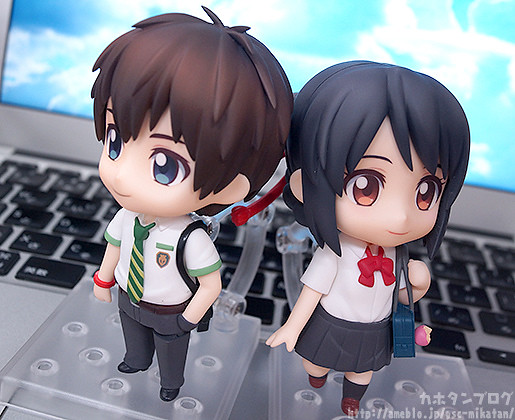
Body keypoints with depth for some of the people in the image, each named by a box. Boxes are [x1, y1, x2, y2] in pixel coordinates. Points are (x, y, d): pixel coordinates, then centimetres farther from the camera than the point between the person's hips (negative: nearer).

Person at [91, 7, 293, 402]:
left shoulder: (192, 240, -39)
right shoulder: (126, 217, -24)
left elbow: (212, 285, -25)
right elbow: (114, 248, -2)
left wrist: (188, 320, -16)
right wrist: (103, 281, 10)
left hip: (170, 313, -4)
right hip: (130, 300, 5)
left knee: (170, 351, 26)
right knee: (133, 336, 34)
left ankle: (171, 381, 57)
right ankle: (136, 361, 65)